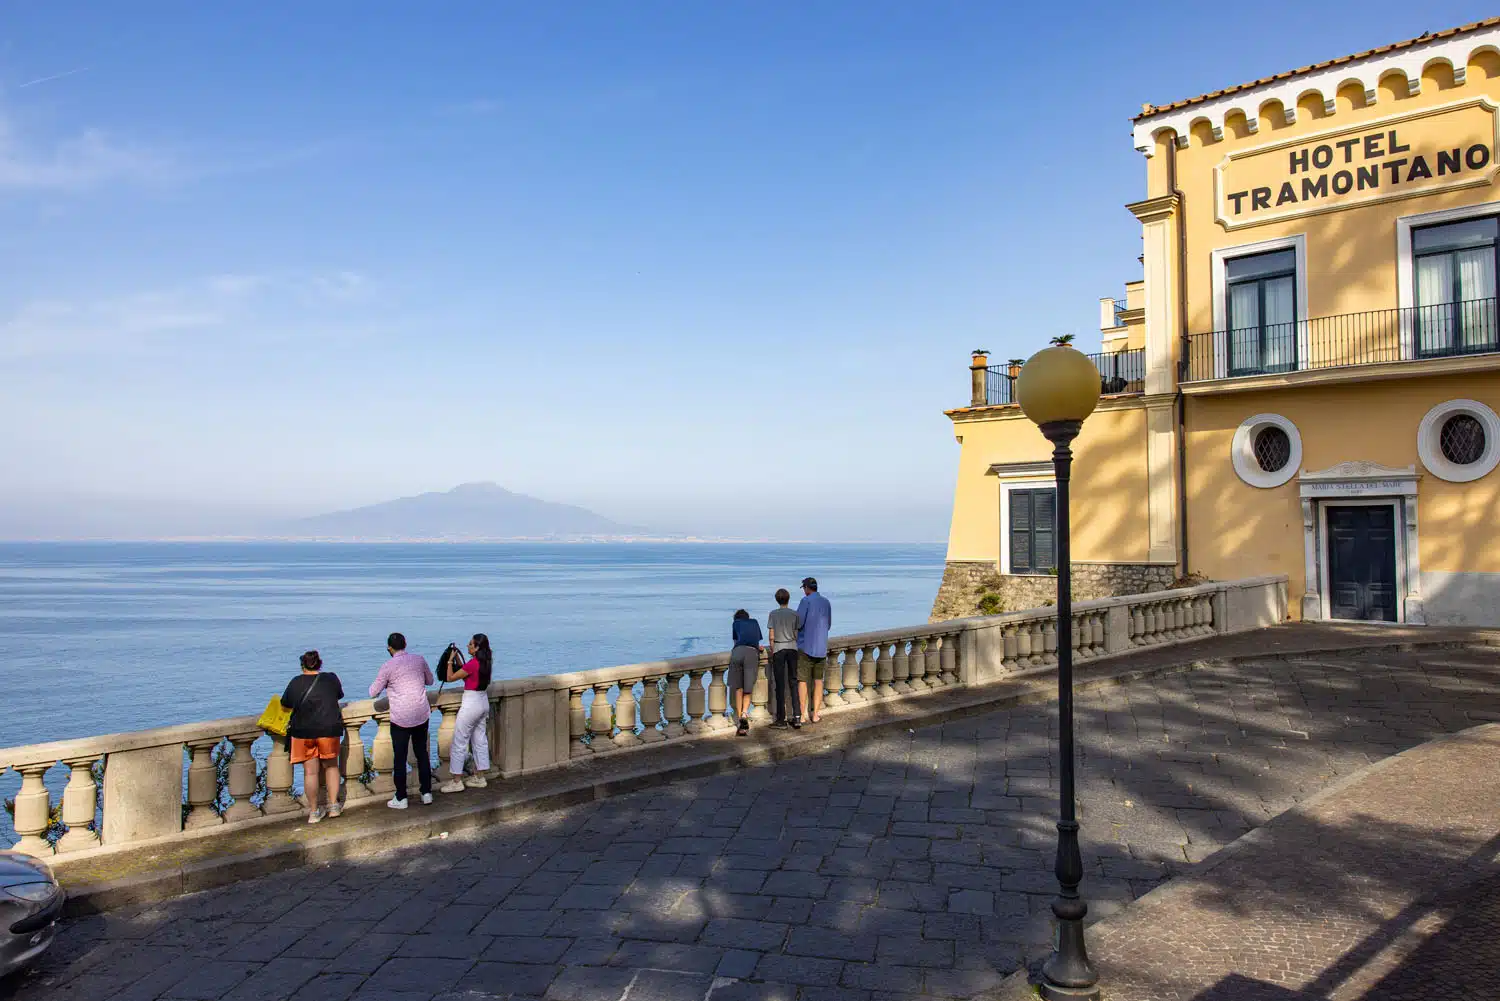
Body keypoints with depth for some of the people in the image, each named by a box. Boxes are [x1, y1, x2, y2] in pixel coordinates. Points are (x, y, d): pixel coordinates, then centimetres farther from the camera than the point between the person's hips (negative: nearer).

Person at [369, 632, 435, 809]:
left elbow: (373, 693, 0)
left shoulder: (388, 667, -10)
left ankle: (401, 799, 12)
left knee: (400, 758, 6)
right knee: (422, 754, 15)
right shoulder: (419, 659, 0)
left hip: (401, 718, -4)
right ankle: (426, 793, 20)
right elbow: (430, 680, 16)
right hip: (422, 715, 4)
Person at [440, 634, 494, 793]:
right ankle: (479, 778, 22)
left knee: (459, 742, 1)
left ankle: (456, 781, 7)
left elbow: (450, 677, -13)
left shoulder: (473, 663, -22)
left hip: (471, 704, -9)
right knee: (480, 741, 14)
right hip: (483, 702, 9)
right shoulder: (485, 662, 4)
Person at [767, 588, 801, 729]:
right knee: (793, 683, 9)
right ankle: (797, 717, 4)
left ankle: (782, 720, 4)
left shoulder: (773, 614, -3)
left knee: (779, 685, 2)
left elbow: (771, 637, -4)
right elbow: (796, 635, 1)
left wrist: (772, 651, 8)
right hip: (792, 648, 2)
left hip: (778, 649, -2)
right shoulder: (794, 614, 1)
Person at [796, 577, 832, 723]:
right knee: (818, 681, 11)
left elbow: (798, 623, -16)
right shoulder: (826, 602, 9)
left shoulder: (806, 600, -10)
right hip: (821, 647, 5)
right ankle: (815, 714, 11)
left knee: (802, 681, -1)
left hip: (806, 646, -5)